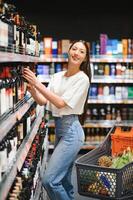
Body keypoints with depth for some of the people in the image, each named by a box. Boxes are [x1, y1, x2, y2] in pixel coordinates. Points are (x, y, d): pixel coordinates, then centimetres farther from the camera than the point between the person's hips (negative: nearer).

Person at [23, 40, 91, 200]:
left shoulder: (82, 78, -10)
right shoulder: (57, 76, 10)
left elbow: (61, 103, -17)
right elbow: (43, 101, 6)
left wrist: (37, 83, -19)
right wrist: (31, 88, -13)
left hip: (70, 130, -7)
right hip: (59, 129, 7)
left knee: (49, 180, -15)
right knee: (64, 181, 16)